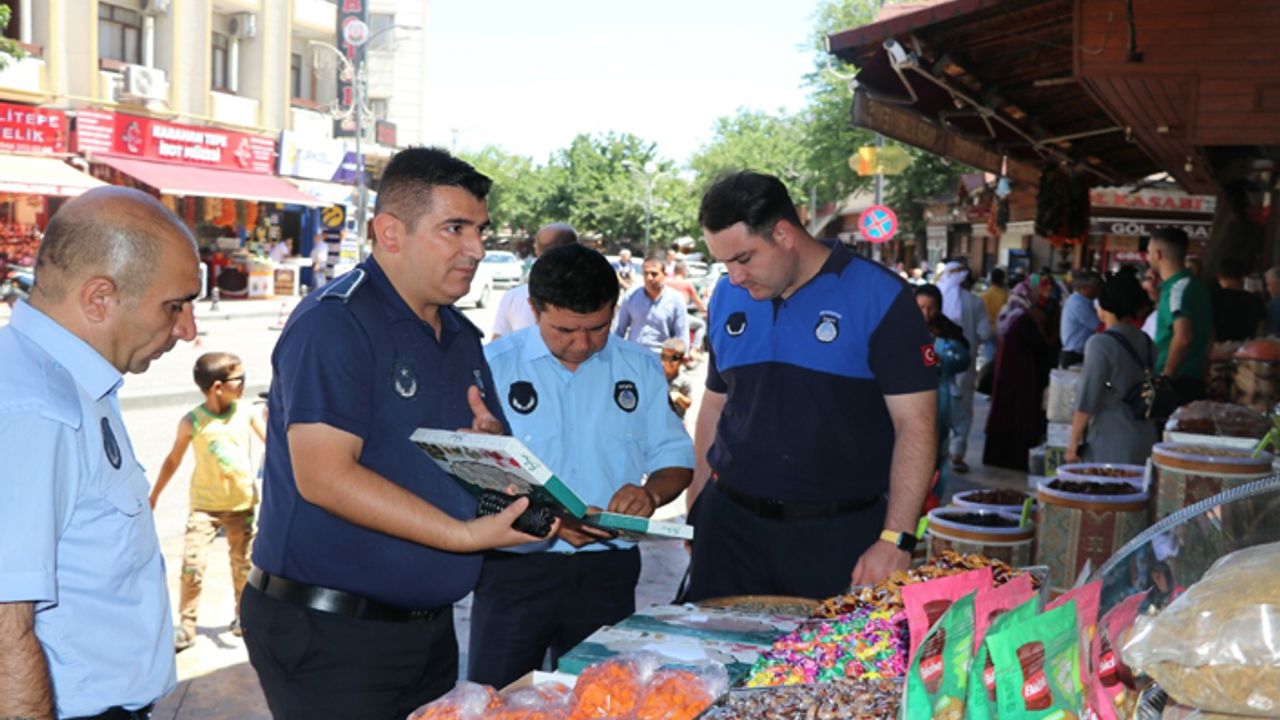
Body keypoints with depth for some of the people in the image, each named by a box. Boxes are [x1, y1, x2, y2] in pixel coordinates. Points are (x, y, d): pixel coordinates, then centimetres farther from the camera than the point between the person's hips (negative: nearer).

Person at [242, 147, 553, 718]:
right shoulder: (333, 322, -15)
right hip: (328, 631, -8)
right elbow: (324, 477, -24)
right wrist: (465, 533, -27)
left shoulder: (461, 335, 11)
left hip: (431, 625, 8)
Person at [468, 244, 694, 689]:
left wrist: (651, 492, -12)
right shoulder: (495, 365, -3)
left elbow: (676, 458, 11)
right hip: (513, 566, -3)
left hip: (608, 569, 3)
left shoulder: (639, 368, 7)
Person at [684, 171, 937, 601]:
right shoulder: (727, 297, 8)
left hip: (839, 535, -4)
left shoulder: (878, 296, -9)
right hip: (729, 525, 5)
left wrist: (895, 540, -16)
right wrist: (694, 510, 11)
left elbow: (915, 424, -11)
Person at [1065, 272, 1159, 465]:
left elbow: (1086, 400, -13)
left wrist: (1073, 441, -7)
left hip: (1110, 444, -7)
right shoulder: (1147, 343, 8)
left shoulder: (1100, 344, -12)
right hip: (1145, 441, 7)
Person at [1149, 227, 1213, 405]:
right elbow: (1209, 336, 25)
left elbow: (1183, 337, -27)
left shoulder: (1178, 288, -15)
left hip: (1175, 382, -10)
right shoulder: (1196, 285, 16)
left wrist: (1165, 377, -21)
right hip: (1195, 380, 10)